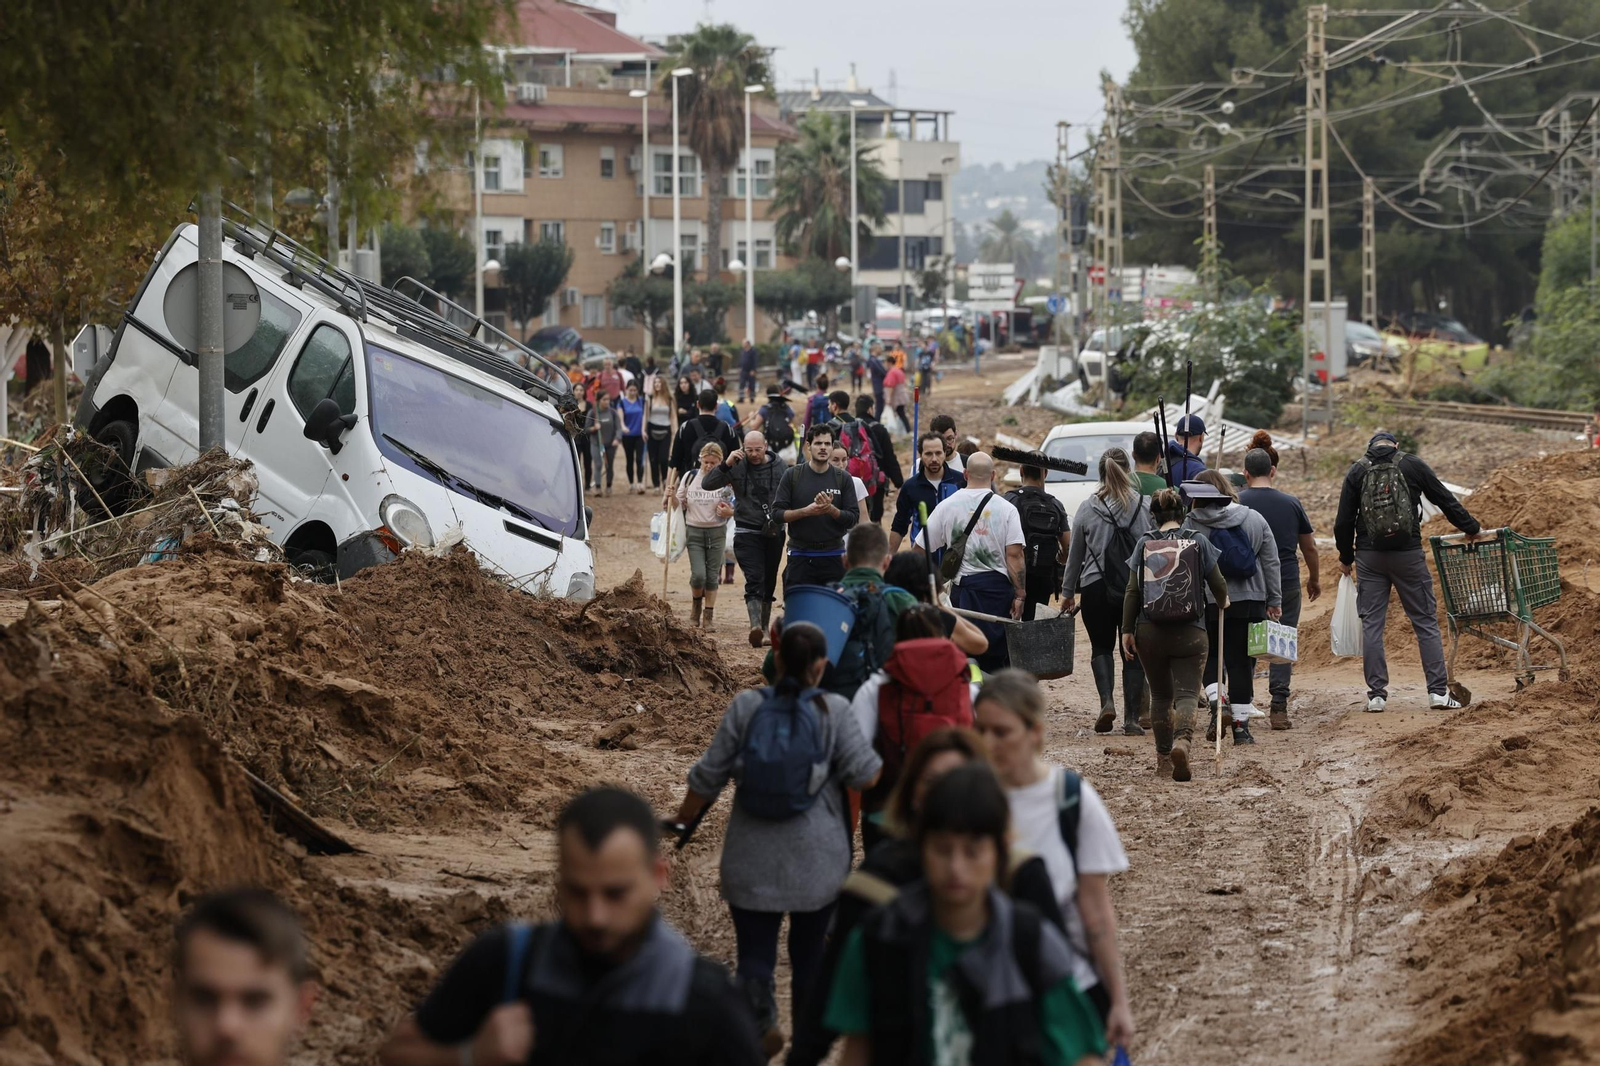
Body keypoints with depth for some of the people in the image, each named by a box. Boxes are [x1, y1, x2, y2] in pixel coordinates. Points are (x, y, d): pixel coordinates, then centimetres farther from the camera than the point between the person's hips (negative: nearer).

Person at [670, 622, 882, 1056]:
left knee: (754, 953, 6)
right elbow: (866, 774, -6)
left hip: (752, 863, 0)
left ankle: (759, 1032, -2)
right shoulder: (834, 711, -10)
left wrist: (685, 817, 15)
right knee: (811, 952, 16)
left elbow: (708, 776, -2)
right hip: (816, 863, 0)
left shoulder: (745, 707, -6)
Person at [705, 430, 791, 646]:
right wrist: (726, 465, -22)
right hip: (747, 533, -2)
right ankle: (756, 626, -27)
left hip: (774, 533, 3)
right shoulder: (737, 467, -5)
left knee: (769, 582, 11)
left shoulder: (781, 467, 0)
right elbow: (708, 484, -9)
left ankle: (765, 627, 23)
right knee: (754, 580, -15)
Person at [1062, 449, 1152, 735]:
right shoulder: (1145, 507, -3)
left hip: (1096, 588, 0)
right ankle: (1132, 718, 5)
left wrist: (1068, 592, 18)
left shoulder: (1087, 509, -1)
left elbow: (1075, 554, 8)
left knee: (1101, 647, 14)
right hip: (1138, 589, 0)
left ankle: (1107, 701, -9)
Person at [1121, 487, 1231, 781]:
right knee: (1187, 693, -4)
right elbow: (1218, 585, 5)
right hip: (1190, 633, -2)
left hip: (1149, 633, 2)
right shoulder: (1197, 541, 0)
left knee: (1160, 696, 16)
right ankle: (1182, 741, -32)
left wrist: (1127, 630, 5)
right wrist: (1222, 602, 27)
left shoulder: (1144, 543, 2)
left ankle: (1164, 757, 23)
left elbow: (1132, 591, 0)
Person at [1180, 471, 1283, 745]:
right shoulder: (1255, 520, 4)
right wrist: (1274, 601, 12)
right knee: (1242, 661, 6)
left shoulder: (1190, 526, -6)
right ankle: (1241, 725, 6)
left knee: (1209, 656, 16)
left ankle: (1217, 703, -7)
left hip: (1205, 603, -2)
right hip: (1249, 601, 2)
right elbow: (1271, 563, 6)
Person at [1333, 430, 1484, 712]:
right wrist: (1471, 528, 23)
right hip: (1408, 554, -1)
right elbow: (1445, 500, 8)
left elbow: (1343, 521, 4)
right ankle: (1438, 691, 0)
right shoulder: (1412, 465, 3)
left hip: (1369, 557, 1)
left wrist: (1346, 558, 18)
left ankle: (1376, 694, 4)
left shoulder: (1357, 470, 4)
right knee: (1426, 621, 5)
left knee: (1371, 624, 7)